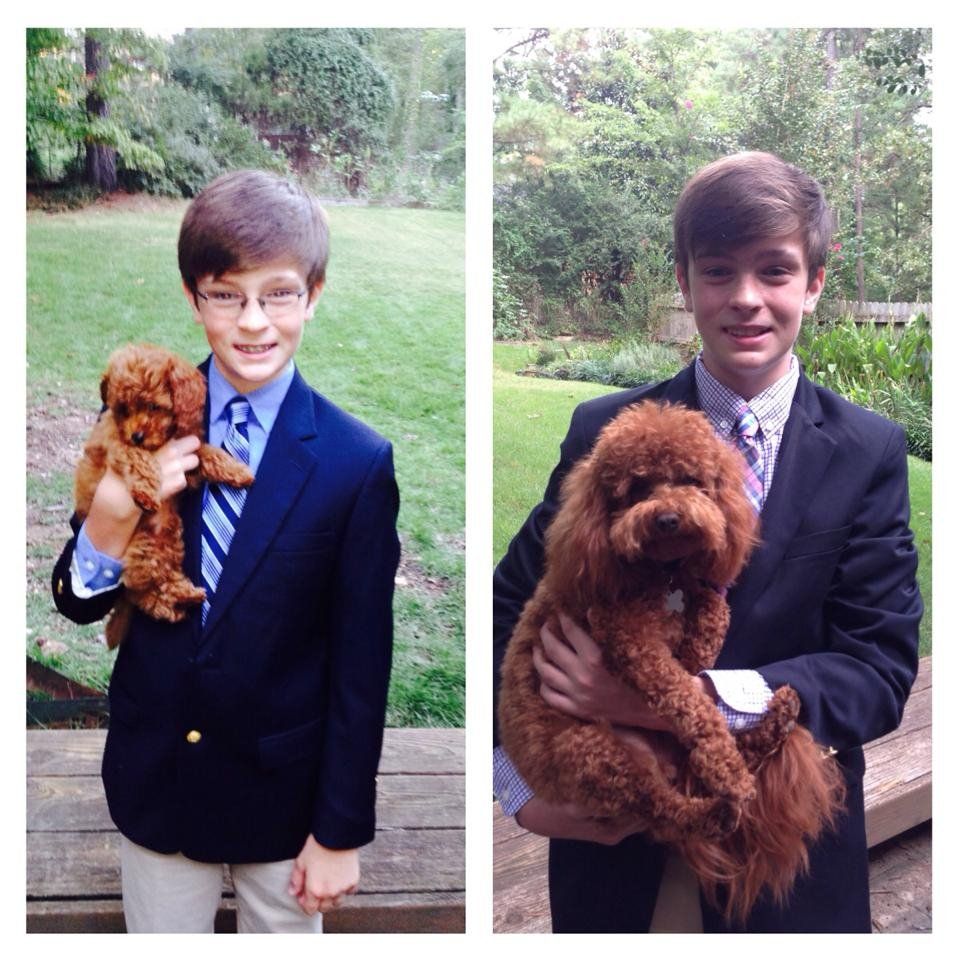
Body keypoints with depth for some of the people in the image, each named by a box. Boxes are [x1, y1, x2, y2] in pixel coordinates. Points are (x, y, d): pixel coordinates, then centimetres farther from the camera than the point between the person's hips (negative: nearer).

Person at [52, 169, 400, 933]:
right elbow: (78, 605, 0)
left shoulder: (357, 463, -16)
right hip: (156, 779, 3)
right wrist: (109, 524, -21)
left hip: (285, 791, -2)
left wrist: (341, 831, -6)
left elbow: (361, 665, -11)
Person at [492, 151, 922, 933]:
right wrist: (521, 786, -12)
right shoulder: (605, 432, -7)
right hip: (614, 840, 0)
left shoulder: (870, 453, -7)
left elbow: (883, 670, -11)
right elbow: (511, 607, -1)